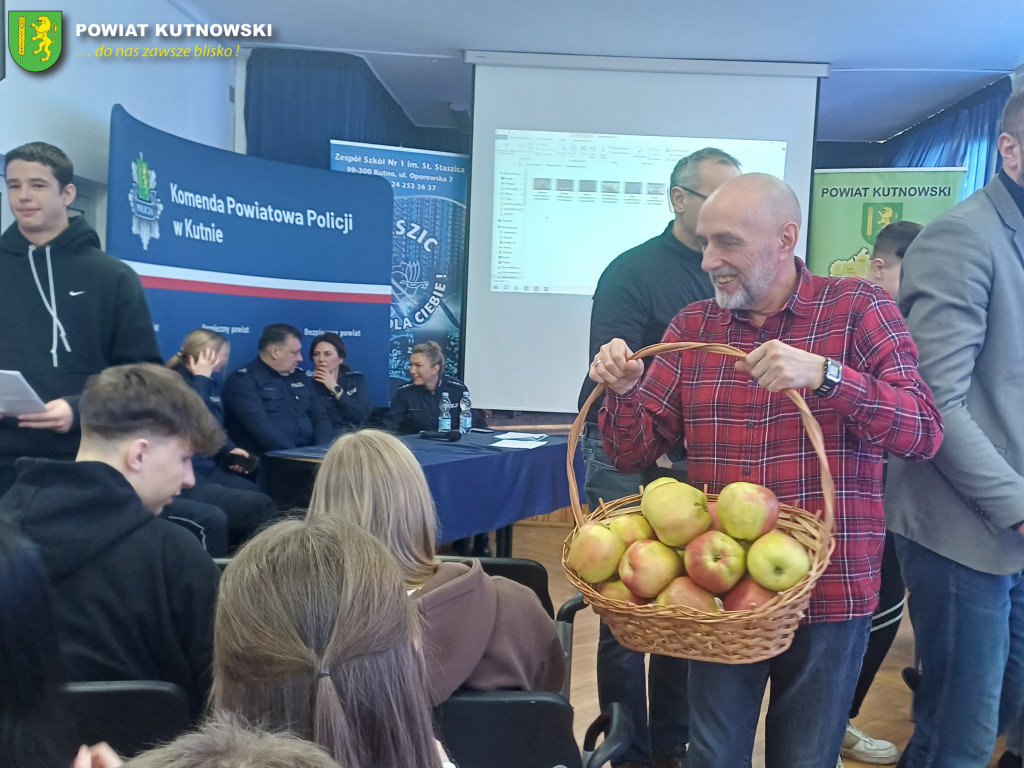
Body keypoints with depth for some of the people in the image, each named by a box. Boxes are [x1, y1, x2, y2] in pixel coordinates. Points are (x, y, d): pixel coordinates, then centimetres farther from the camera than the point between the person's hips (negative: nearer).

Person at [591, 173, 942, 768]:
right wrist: (623, 391, -16)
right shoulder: (693, 327, 4)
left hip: (830, 593, -2)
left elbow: (925, 433, -14)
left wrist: (825, 374, -28)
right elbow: (635, 453, 4)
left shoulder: (857, 308, -4)